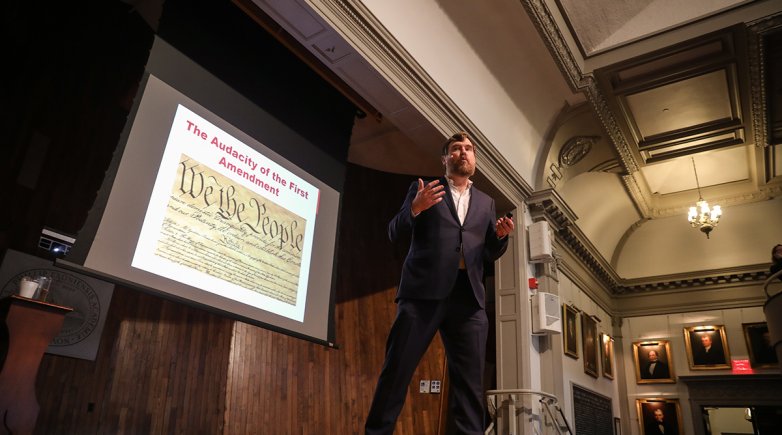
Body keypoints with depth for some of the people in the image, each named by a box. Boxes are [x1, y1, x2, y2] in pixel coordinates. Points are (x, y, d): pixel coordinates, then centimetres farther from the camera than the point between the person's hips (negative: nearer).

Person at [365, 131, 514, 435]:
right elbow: (395, 234, 5)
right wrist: (415, 208, -14)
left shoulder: (486, 202, 22)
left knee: (470, 381, 0)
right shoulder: (422, 189, 13)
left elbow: (490, 254, 21)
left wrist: (500, 235, -1)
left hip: (468, 296, 3)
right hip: (424, 291, -3)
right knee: (397, 370, -5)